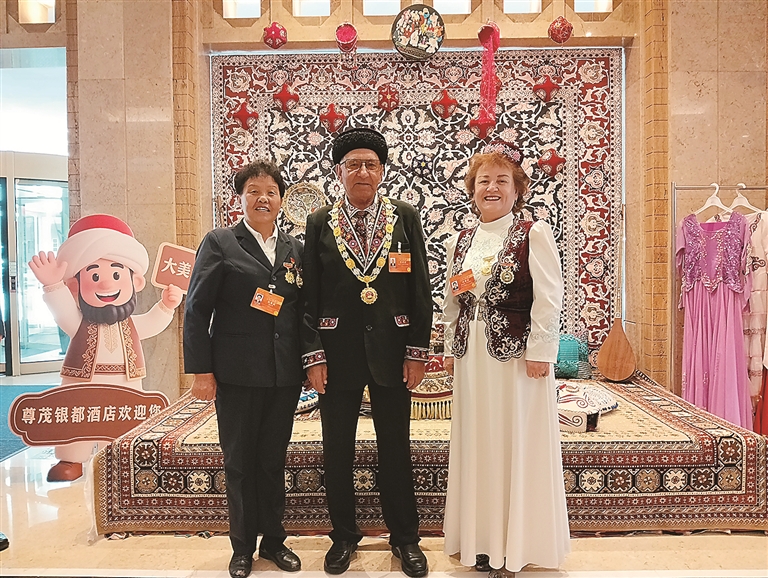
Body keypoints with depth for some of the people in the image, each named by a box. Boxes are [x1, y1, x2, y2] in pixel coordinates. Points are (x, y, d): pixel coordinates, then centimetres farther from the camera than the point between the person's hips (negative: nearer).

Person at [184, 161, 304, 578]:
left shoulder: (294, 249, 9)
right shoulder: (219, 243, -1)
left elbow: (303, 309, 10)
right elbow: (196, 310, -5)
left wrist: (309, 363, 4)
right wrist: (201, 370, -9)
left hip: (285, 375, 3)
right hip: (237, 374, -3)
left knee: (274, 460, 15)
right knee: (239, 462, 11)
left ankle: (273, 539, 32)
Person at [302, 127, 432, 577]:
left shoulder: (405, 218, 3)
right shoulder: (320, 223, 3)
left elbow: (420, 289, 1)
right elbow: (310, 294, 2)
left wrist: (418, 350, -3)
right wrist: (313, 354, -4)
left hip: (391, 350, 0)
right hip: (338, 351, 1)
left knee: (396, 449, 11)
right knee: (337, 451, 12)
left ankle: (405, 537, 30)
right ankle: (344, 535, 32)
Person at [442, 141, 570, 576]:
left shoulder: (534, 233, -5)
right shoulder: (461, 241, 10)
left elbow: (549, 298, -10)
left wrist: (540, 352, -14)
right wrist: (451, 349, 11)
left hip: (519, 355, -5)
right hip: (472, 358, 5)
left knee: (518, 444, 5)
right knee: (478, 446, 11)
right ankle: (483, 540, 27)